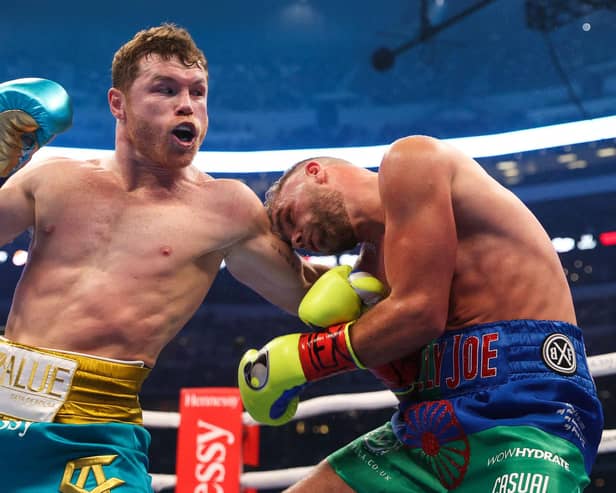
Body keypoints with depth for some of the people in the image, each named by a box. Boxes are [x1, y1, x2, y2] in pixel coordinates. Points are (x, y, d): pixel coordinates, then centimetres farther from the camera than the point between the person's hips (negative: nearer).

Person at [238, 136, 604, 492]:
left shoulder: (409, 160, -1)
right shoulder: (371, 267, 21)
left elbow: (419, 314, -12)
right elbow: (411, 379, 13)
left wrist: (299, 358, -1)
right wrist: (345, 320, -1)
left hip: (523, 405, -9)